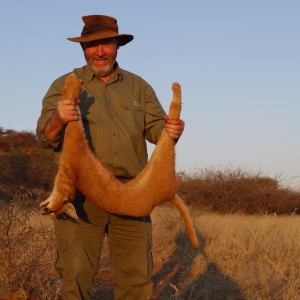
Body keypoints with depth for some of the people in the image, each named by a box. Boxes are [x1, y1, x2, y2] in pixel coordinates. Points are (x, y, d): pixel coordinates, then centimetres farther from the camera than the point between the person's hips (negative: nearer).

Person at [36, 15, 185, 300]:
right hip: (82, 193, -2)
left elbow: (155, 127, 8)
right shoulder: (64, 85, 8)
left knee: (136, 276, 1)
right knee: (76, 274, -6)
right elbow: (46, 137, -1)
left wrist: (170, 131, -17)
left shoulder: (139, 87, 16)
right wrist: (58, 118, -26)